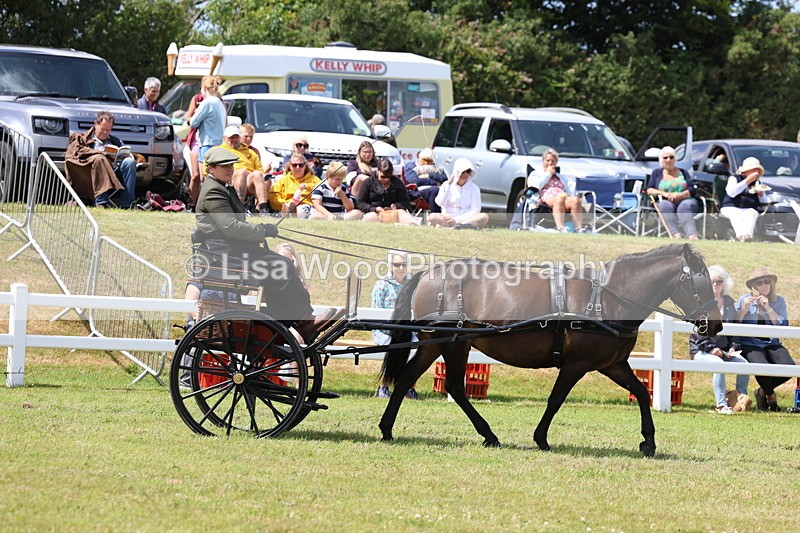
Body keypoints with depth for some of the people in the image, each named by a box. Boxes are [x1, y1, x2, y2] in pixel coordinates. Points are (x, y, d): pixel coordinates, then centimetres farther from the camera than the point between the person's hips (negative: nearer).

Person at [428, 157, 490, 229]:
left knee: (484, 217, -30)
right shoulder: (446, 185, 8)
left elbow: (475, 210, -3)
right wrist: (448, 185, -11)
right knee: (433, 217, -31)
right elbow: (441, 203, -7)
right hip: (448, 219, -1)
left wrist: (457, 219, -16)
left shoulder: (474, 188, 7)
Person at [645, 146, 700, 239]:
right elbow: (649, 190, 11)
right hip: (667, 202, 0)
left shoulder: (682, 172, 22)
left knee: (684, 206, -38)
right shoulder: (656, 173, 23)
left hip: (685, 201, 0)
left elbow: (692, 189, 8)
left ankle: (692, 235, -63)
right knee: (665, 205, -38)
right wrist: (664, 193, -8)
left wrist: (679, 195, -12)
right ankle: (676, 235, -60)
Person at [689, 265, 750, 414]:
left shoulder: (729, 303, 15)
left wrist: (732, 347, 0)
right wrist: (710, 348, -17)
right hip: (701, 350, -5)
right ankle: (721, 405, -35)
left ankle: (741, 398, -11)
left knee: (744, 363, -21)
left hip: (724, 350, 5)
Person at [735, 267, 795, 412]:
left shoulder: (779, 301, 8)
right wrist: (744, 309, -14)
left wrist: (768, 309, -12)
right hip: (750, 344, -3)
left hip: (772, 344, 3)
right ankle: (770, 395, 4)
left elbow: (783, 326, -4)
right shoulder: (745, 299, 4)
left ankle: (763, 392, 5)